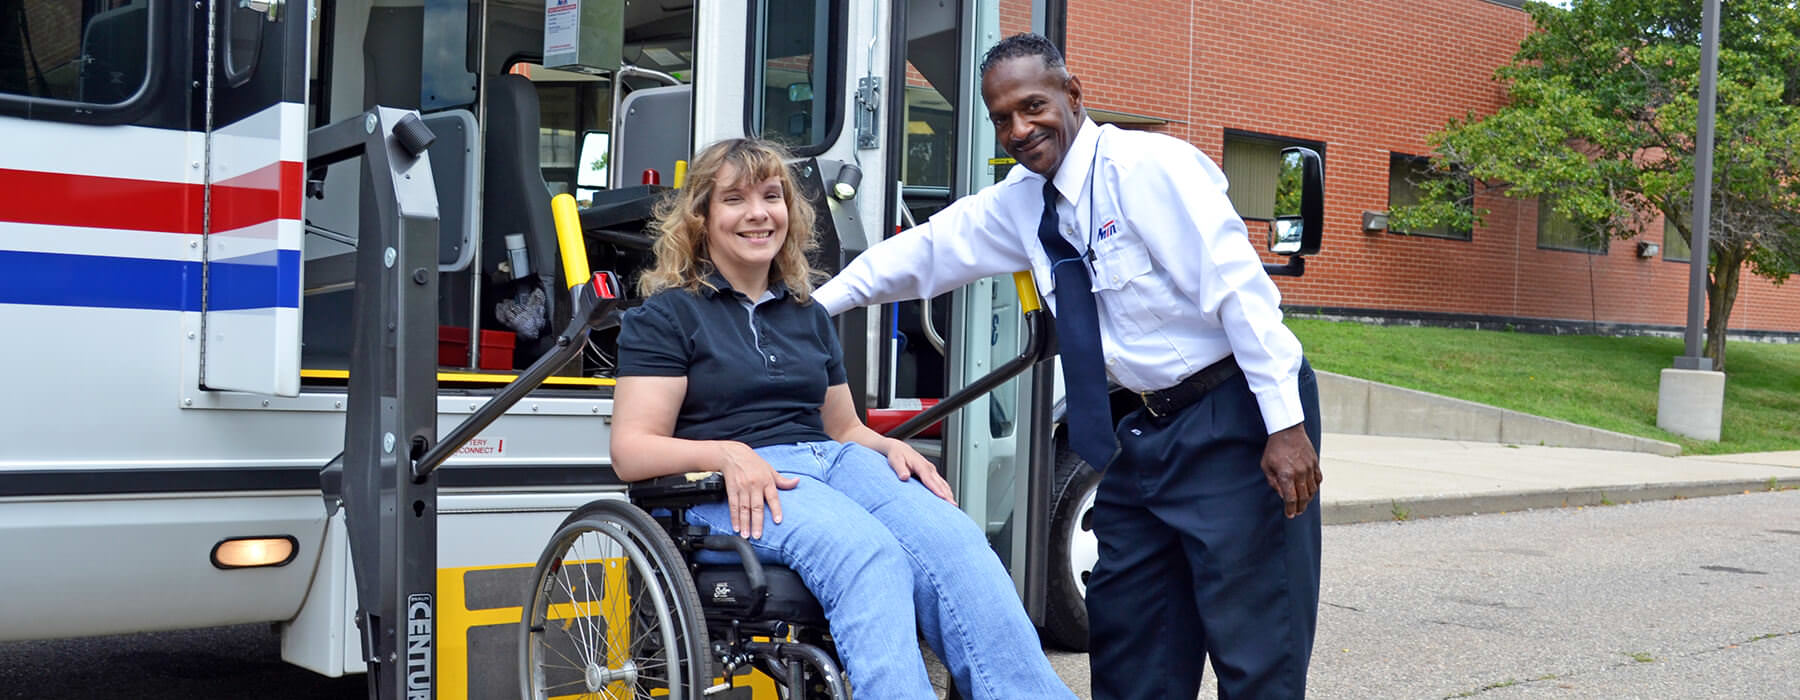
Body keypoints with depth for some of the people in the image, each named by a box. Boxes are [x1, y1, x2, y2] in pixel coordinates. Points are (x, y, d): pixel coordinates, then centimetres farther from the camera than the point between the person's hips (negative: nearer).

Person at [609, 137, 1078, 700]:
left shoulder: (807, 315, 25)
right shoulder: (666, 315, 6)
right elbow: (631, 451, -3)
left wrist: (890, 447, 5)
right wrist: (728, 453, -21)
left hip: (834, 462, 5)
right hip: (736, 492, -5)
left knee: (953, 538, -27)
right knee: (869, 555, -37)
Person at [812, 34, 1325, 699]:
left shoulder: (1147, 166, -16)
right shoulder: (1017, 203, 8)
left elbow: (1240, 289, -21)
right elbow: (927, 249, 20)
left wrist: (1287, 424, -25)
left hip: (1236, 419, -8)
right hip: (1151, 428, 8)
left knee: (1255, 645, -6)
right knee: (1127, 640, 13)